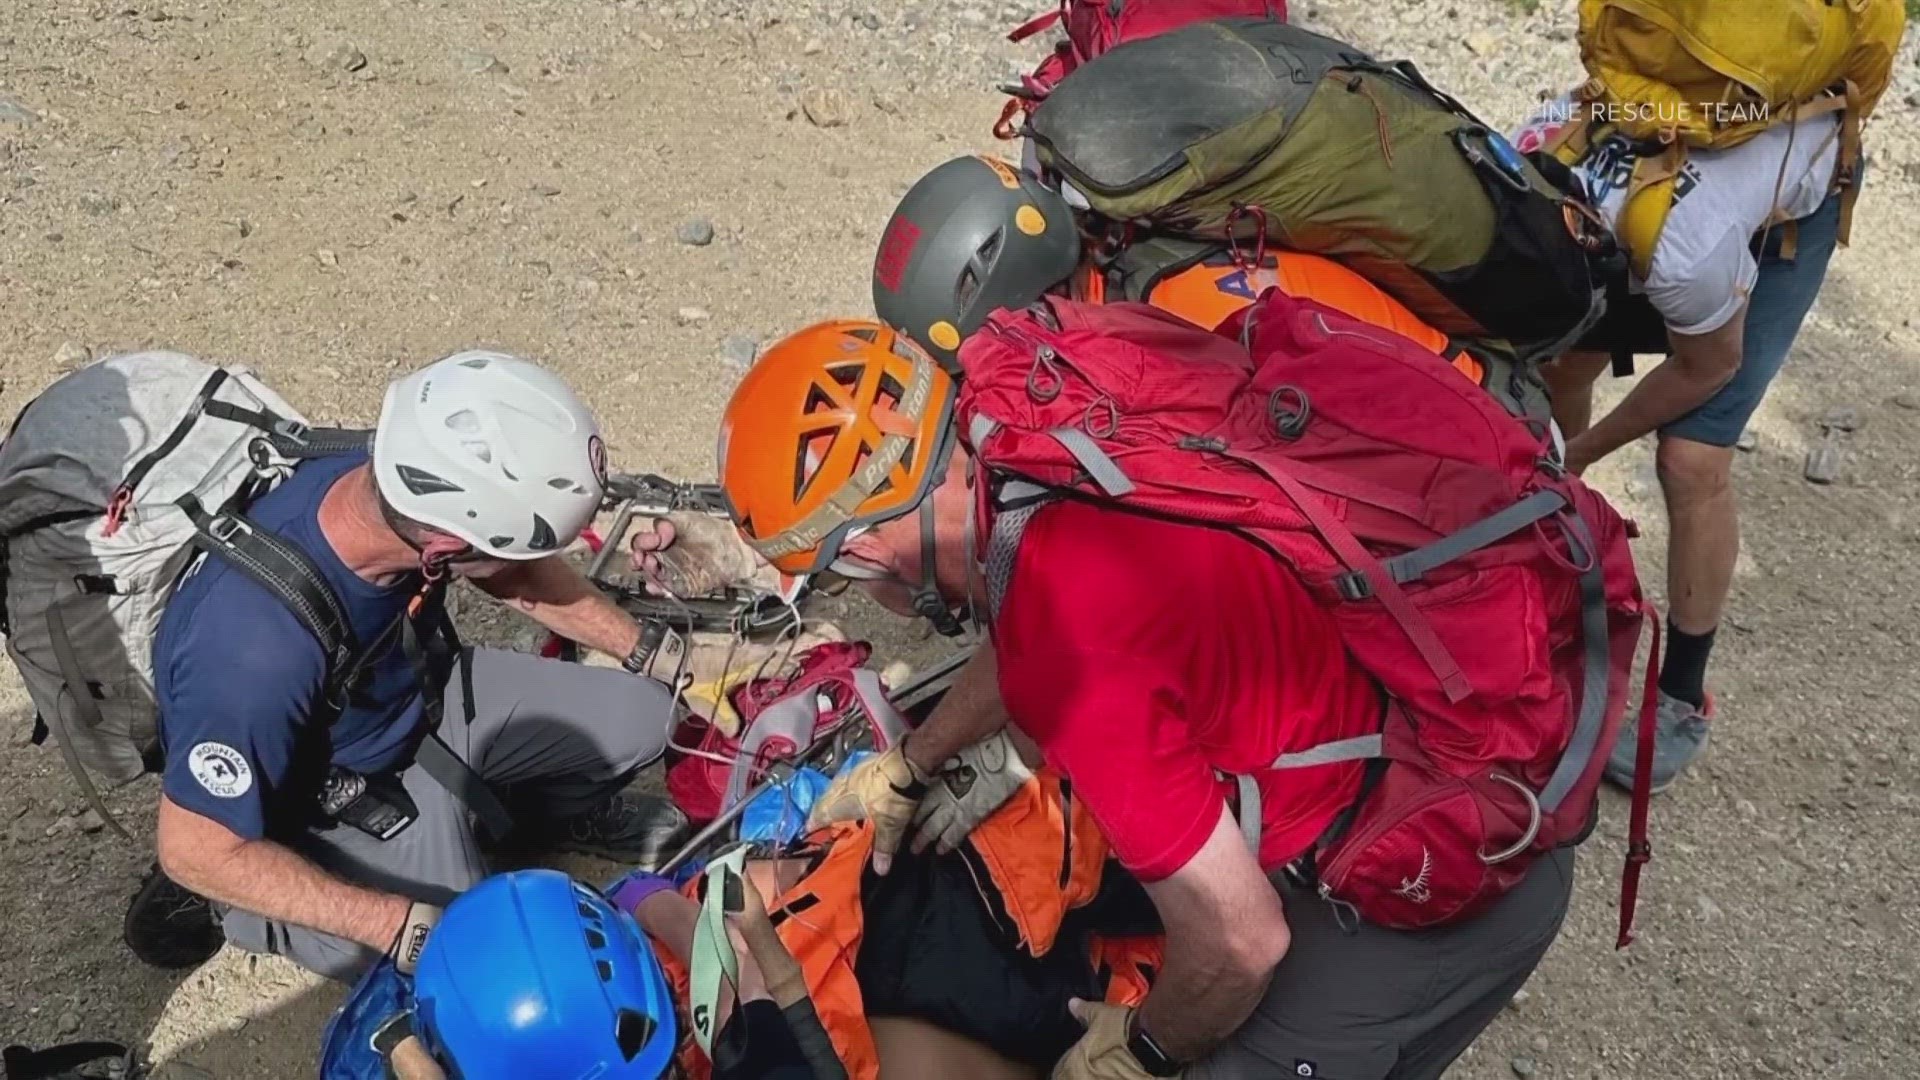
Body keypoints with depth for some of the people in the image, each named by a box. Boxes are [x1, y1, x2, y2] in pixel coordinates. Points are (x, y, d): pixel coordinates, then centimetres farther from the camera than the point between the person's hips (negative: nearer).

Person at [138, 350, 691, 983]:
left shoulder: (402, 488, -23)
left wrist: (646, 648, 6)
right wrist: (405, 926, -29)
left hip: (413, 693, 6)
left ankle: (556, 809, 28)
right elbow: (196, 851, -27)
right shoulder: (258, 651, -41)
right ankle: (240, 907, 2)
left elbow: (520, 574, 0)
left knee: (639, 719, -2)